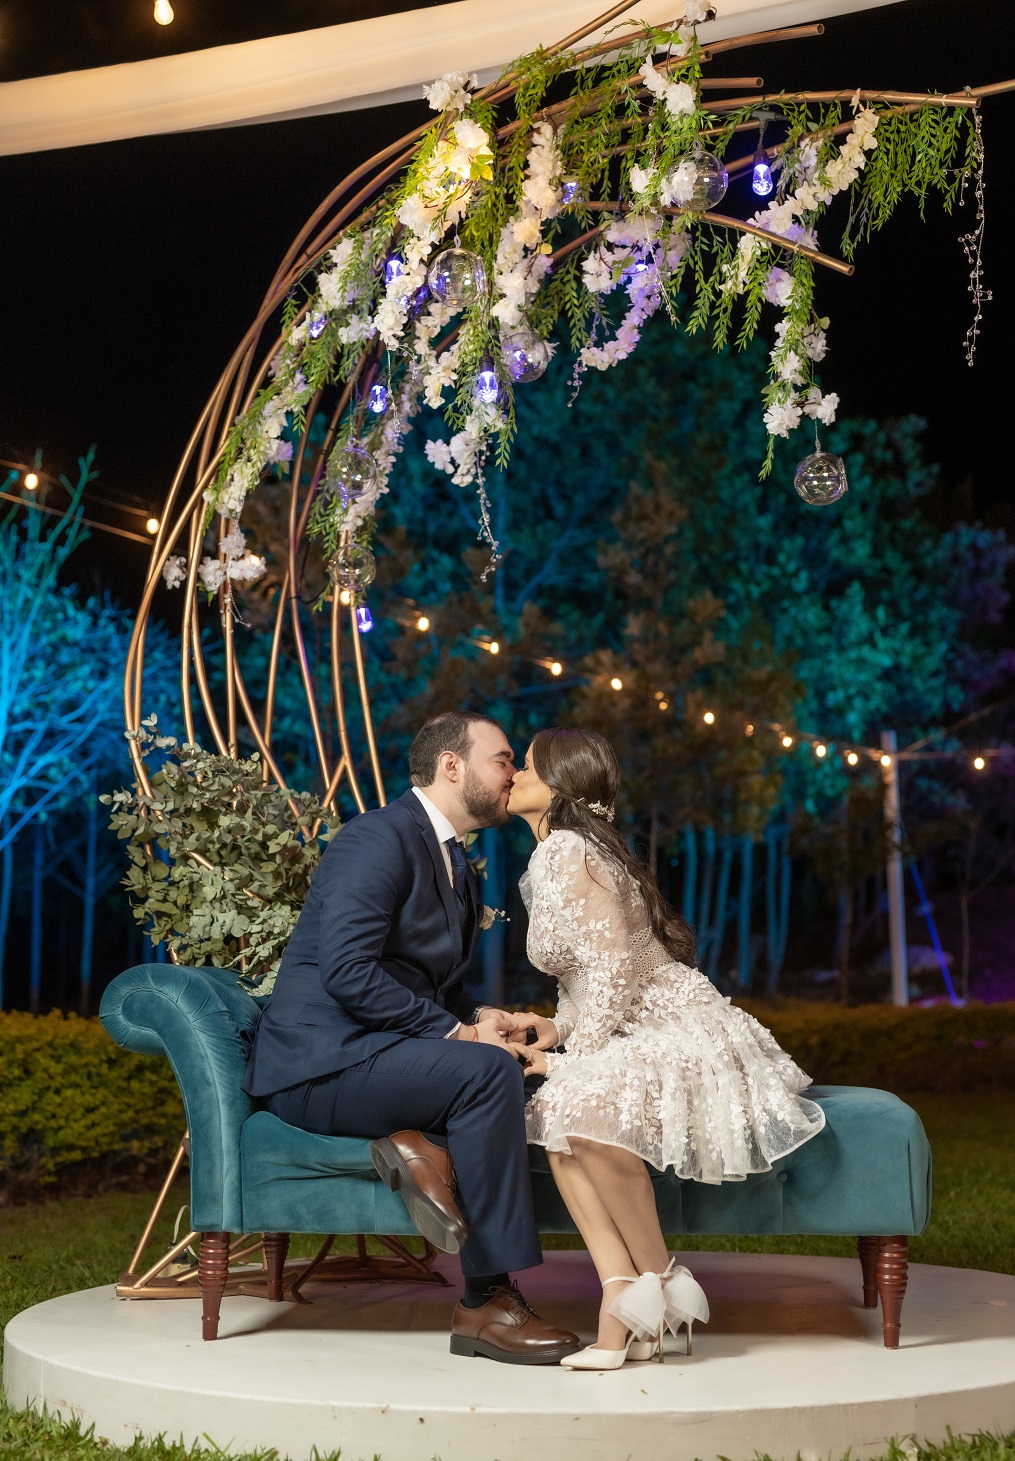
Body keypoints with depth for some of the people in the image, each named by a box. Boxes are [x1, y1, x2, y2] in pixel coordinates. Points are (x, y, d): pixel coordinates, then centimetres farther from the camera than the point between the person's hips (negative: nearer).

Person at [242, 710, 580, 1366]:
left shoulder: (458, 868, 18)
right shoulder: (379, 838, -12)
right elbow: (346, 971, -24)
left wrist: (479, 1019, 2)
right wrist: (457, 1030, -19)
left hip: (378, 1057, 9)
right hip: (321, 1060, -9)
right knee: (488, 1070, -28)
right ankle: (489, 1304, -24)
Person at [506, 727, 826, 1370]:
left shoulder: (567, 849, -13)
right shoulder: (553, 855, 18)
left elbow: (616, 964, -21)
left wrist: (571, 1060, -16)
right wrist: (554, 1033, 7)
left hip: (678, 1031, -9)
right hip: (631, 1042, 9)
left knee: (584, 1106, -34)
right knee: (554, 1115, -17)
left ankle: (659, 1275, -17)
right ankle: (623, 1306, -23)